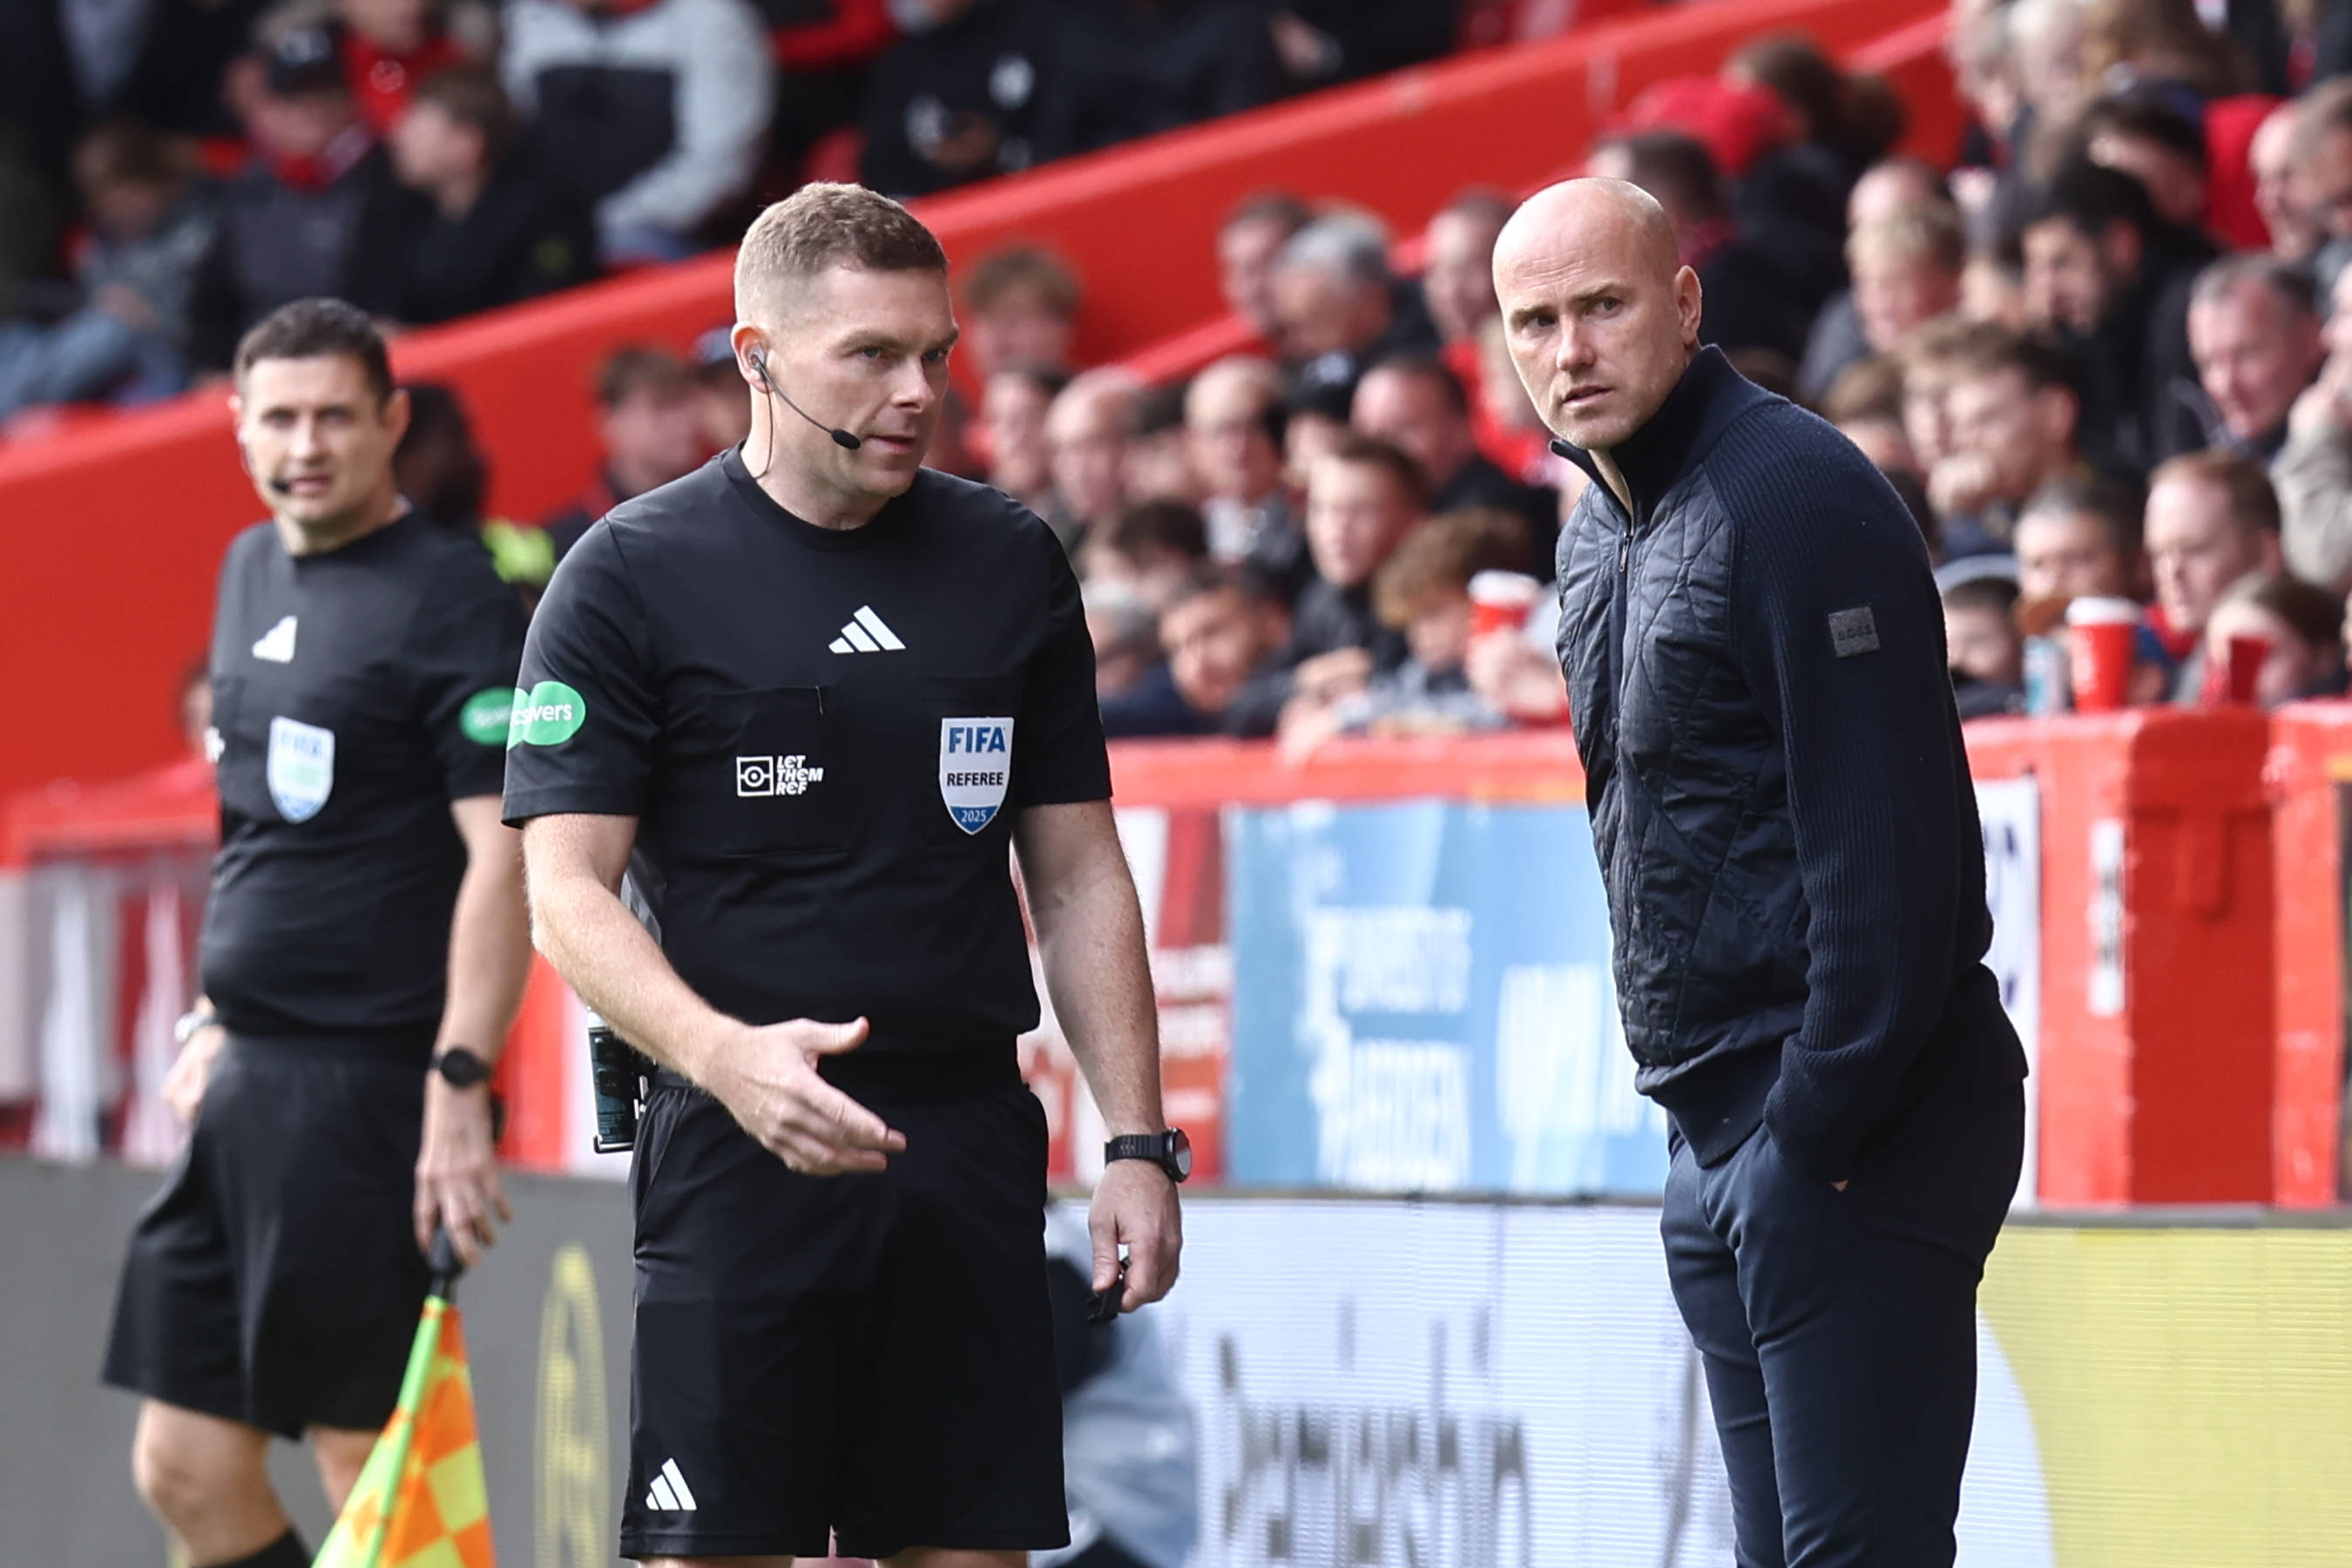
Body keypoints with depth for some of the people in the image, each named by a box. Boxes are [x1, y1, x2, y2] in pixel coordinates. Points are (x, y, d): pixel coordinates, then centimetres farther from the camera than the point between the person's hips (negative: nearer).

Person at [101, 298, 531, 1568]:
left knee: (370, 1464, -6)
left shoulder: (450, 597, -10)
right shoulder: (252, 571, 14)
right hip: (250, 1082, 8)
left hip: (370, 1083, -8)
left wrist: (460, 1084, -23)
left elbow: (504, 851, -16)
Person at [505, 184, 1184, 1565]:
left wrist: (1137, 1141, 6)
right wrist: (728, 1055, -24)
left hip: (971, 1148, 4)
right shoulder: (631, 577, -2)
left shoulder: (1011, 564, 10)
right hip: (738, 1145, -4)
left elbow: (1079, 878, 14)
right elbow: (567, 892, -7)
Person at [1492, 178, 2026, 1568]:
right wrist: (1704, 1115, 16)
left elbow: (1882, 842, -19)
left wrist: (1822, 1125, -20)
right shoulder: (1604, 534, 16)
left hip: (1851, 1131, -10)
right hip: (1721, 1139, 10)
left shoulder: (1793, 498, -14)